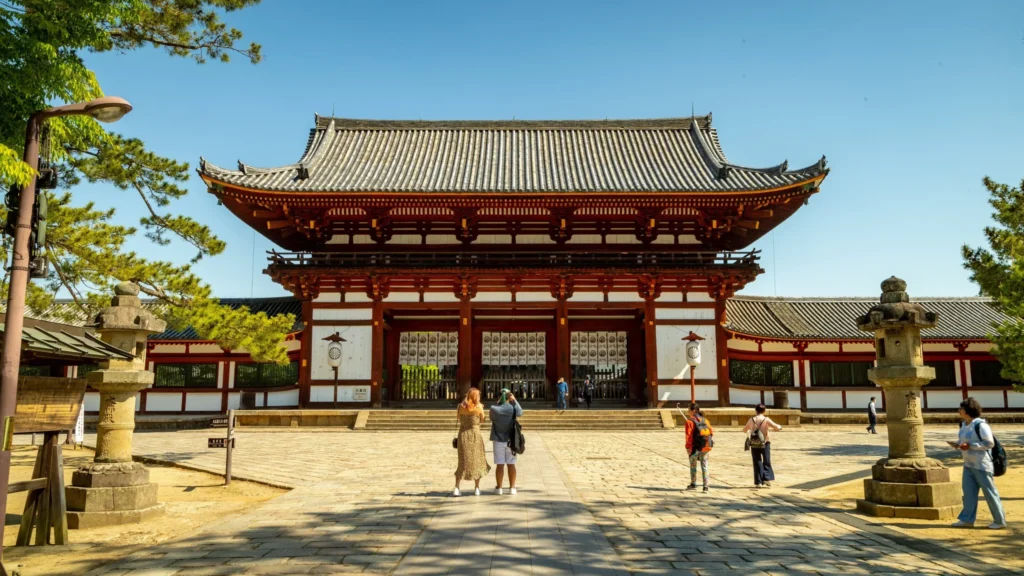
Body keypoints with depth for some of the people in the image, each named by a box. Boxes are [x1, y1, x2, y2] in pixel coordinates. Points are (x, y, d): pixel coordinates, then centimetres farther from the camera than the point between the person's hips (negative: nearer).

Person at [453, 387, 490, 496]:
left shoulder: (461, 406, -1)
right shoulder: (479, 407, -9)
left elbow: (459, 419, 9)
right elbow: (482, 420, 5)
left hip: (463, 434, 3)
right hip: (475, 434, -3)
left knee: (463, 462, 11)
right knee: (477, 462, 13)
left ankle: (456, 488, 1)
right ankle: (477, 488, 16)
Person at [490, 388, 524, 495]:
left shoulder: (494, 409, -12)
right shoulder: (513, 408, -10)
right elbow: (520, 412, 12)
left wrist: (498, 402, 7)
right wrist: (514, 400, 12)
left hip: (498, 440, -1)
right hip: (510, 440, 1)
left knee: (500, 465, 5)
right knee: (511, 464, 9)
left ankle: (499, 488, 11)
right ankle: (512, 488, 13)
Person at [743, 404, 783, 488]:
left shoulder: (751, 420, 0)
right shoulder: (766, 420, -9)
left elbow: (744, 430, 12)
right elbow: (777, 427, -12)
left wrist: (749, 431, 34)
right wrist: (779, 427, 11)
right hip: (765, 443, -2)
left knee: (757, 463, 8)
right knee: (766, 462, 10)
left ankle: (758, 482, 6)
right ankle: (767, 479, -1)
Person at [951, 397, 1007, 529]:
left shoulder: (980, 425, -18)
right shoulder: (964, 425, 8)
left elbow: (989, 443, -20)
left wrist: (970, 446, -25)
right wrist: (957, 444, -1)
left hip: (982, 465, -8)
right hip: (968, 464, 8)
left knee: (989, 492, 3)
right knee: (968, 492, 9)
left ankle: (1000, 521, 15)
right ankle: (967, 519, 14)